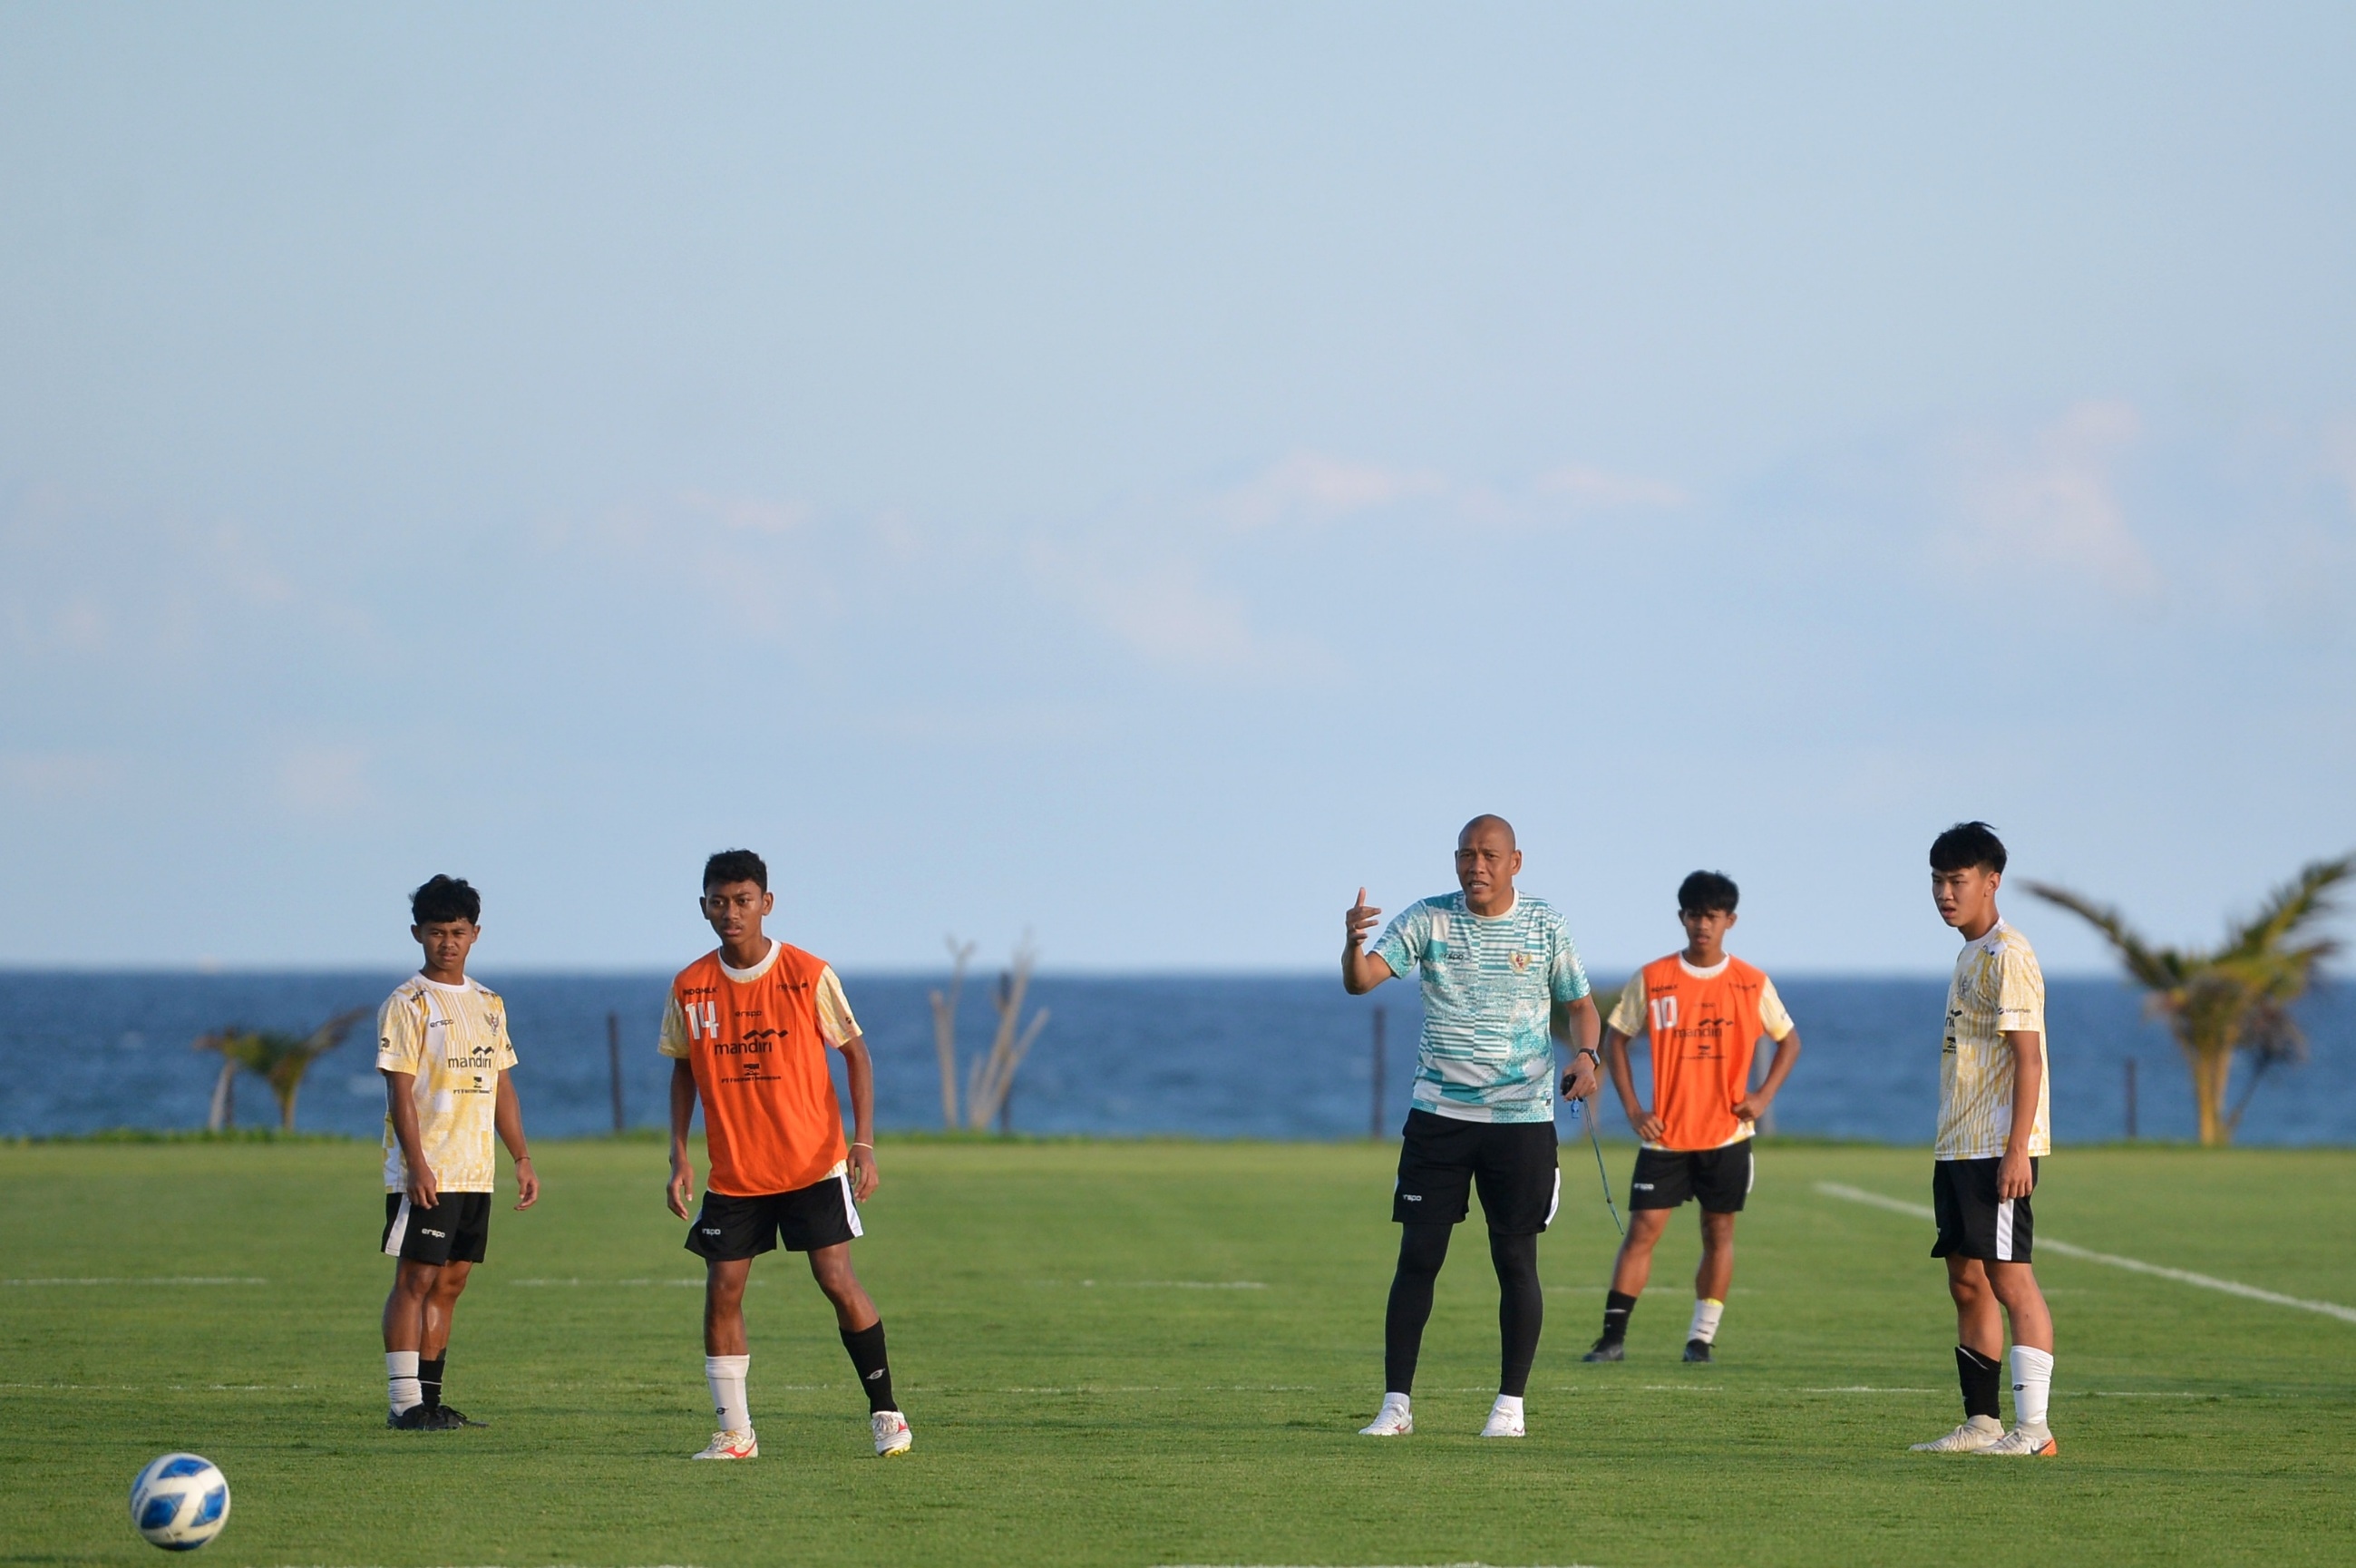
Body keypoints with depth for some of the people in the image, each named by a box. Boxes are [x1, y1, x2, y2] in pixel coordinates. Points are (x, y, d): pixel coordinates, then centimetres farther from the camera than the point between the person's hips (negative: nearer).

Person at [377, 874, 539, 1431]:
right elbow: (400, 1090, -11)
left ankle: (430, 1398, 12)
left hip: (476, 1171, 7)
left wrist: (522, 1159, 13)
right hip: (426, 1173, -7)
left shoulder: (488, 1004, 15)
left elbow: (501, 1086, 20)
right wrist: (417, 1165, -20)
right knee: (416, 1280, -7)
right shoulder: (407, 1003, -5)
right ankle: (405, 1404, -6)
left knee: (450, 1282, 8)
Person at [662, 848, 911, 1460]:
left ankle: (885, 1411, 6)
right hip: (733, 1172, 3)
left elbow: (855, 1055, -1)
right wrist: (678, 1154, 2)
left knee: (837, 1279, -9)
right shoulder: (691, 987, 0)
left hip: (814, 1164, -3)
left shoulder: (809, 975, -8)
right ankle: (734, 1432, 7)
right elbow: (684, 1070, 12)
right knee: (722, 1290, -2)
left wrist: (864, 1146, -10)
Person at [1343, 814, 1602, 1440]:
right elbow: (1360, 980, -11)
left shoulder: (1546, 927, 1)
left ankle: (1510, 1405, 9)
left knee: (1515, 1260, 1)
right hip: (1438, 1115, 0)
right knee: (1417, 1258, -2)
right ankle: (1396, 1404, 3)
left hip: (1522, 1117, 0)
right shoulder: (1427, 920, -1)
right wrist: (1353, 943, -34)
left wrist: (1585, 1055, -10)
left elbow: (1577, 1003, 11)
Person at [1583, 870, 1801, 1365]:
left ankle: (1702, 1338, 12)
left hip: (1727, 1134, 1)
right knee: (1643, 1229, -6)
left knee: (1718, 1231, 4)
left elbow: (1788, 1040, 12)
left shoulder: (1751, 984, 1)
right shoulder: (1652, 980, -1)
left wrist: (1764, 1095, -2)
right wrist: (1632, 1108, -2)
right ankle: (1614, 1334, -6)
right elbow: (1615, 1038, 7)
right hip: (1665, 1134, -1)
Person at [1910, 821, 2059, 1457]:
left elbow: (2028, 1056, -17)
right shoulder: (1969, 955, 19)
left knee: (2007, 1275, -12)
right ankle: (1981, 1423, 13)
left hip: (1999, 1148, -10)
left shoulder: (2007, 955, -11)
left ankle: (2033, 1428, -13)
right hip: (1958, 1145, 10)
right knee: (1966, 1279, 9)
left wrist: (2016, 1149, -23)